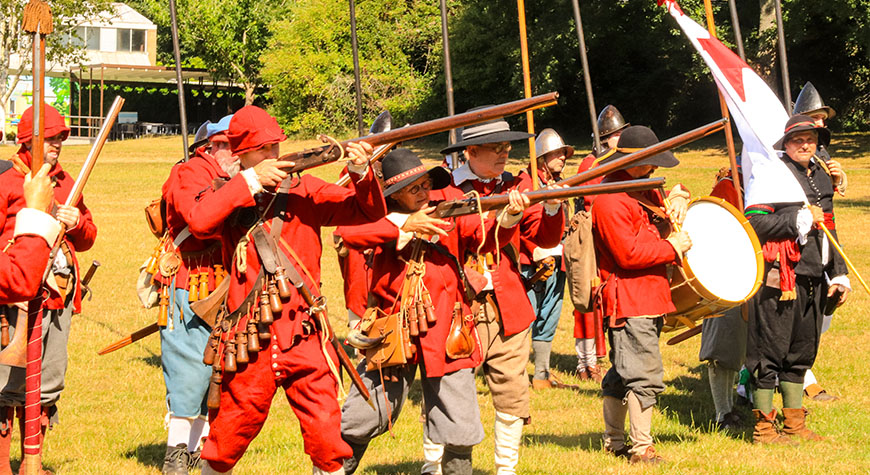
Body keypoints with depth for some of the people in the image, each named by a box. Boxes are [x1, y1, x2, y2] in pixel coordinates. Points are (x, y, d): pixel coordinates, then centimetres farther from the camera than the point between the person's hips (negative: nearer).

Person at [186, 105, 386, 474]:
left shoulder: (304, 192, 6)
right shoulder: (230, 198, 4)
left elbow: (368, 212, 0)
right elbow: (199, 223, -17)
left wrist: (361, 174, -20)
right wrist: (250, 181, -16)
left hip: (304, 340, 0)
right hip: (249, 344, 0)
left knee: (327, 442, -7)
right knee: (227, 443, 11)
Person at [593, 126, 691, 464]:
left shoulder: (644, 190, 15)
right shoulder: (609, 201, -16)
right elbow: (628, 254, -22)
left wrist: (678, 198, 12)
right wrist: (672, 247, -15)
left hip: (649, 298, 10)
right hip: (628, 301, -10)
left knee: (621, 373, 17)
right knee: (646, 375, -12)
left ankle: (614, 442, 25)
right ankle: (641, 448, -7)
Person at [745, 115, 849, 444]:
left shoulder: (822, 178, 17)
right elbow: (754, 222, -17)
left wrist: (838, 274, 21)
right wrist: (800, 218, -20)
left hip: (812, 280, 8)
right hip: (778, 280, -8)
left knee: (802, 352, 14)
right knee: (770, 355, -2)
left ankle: (795, 424, 23)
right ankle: (763, 427, 5)